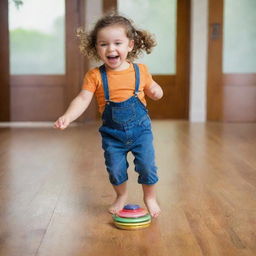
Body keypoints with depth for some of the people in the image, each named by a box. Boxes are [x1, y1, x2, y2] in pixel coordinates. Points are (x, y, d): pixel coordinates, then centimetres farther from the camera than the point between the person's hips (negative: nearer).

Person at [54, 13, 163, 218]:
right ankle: (121, 196, 39)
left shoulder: (140, 71, -6)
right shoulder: (95, 76, -11)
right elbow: (83, 99, -17)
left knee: (147, 166, 0)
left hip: (140, 129, 0)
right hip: (112, 134, 0)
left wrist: (156, 92, -14)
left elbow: (152, 90, 10)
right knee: (115, 170, 9)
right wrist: (68, 117, -34)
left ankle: (150, 197, 28)